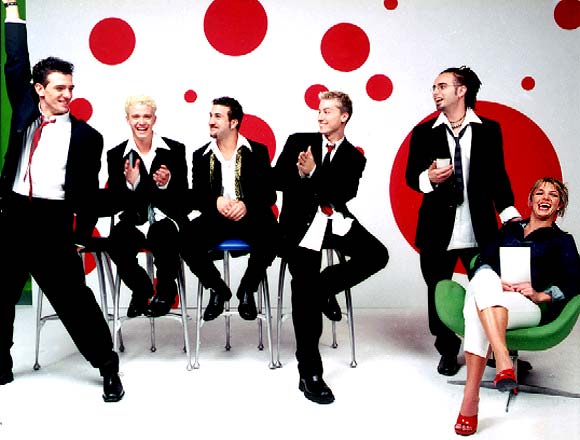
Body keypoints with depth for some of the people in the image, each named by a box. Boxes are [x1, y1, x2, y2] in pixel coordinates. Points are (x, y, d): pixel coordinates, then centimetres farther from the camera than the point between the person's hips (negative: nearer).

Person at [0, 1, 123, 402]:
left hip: (52, 221, -4)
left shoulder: (86, 135, 1)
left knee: (75, 298, -2)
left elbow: (88, 191, 1)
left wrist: (82, 237, -1)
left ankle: (109, 368, 10)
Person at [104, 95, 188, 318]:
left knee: (164, 233, -36)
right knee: (116, 243, -30)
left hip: (166, 218, -1)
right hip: (133, 221, 1)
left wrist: (167, 184, -16)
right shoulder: (116, 155, 7)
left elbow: (183, 196, 4)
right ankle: (141, 288, 2)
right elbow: (115, 203, 3)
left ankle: (165, 290, -5)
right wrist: (130, 184, -16)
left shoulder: (175, 149, 6)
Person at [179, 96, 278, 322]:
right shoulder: (201, 155, 12)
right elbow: (195, 198, 7)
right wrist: (215, 201, -15)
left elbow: (269, 194, 0)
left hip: (250, 217, -2)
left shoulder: (257, 151, 7)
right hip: (215, 218, 2)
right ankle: (217, 289, -1)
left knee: (270, 236, -34)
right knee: (185, 237, -28)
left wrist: (246, 205, -20)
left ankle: (247, 290, -5)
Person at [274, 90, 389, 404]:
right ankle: (310, 373, -8)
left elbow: (344, 193, -7)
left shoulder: (354, 157, 10)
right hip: (302, 223, -2)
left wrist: (313, 173, -17)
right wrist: (301, 174, -13)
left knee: (376, 255, -22)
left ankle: (326, 286, 5)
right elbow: (277, 179, 4)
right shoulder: (298, 142, 9)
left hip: (336, 221, 2)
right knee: (305, 292, -16)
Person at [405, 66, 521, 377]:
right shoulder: (424, 133, 6)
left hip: (480, 231, -1)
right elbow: (411, 175, 3)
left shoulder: (489, 130, 6)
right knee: (439, 293, 10)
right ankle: (447, 351, 27)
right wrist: (429, 179, -19)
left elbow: (497, 175, 7)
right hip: (438, 230, 1)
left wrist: (508, 212, -2)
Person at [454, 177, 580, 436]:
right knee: (484, 279, -36)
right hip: (490, 297, 3)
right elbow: (484, 259, 14)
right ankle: (503, 360, -50)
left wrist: (541, 295, -12)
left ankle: (470, 397, -45)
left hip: (531, 308, -3)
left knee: (478, 305, -36)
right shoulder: (510, 229, 29)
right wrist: (494, 281, -8)